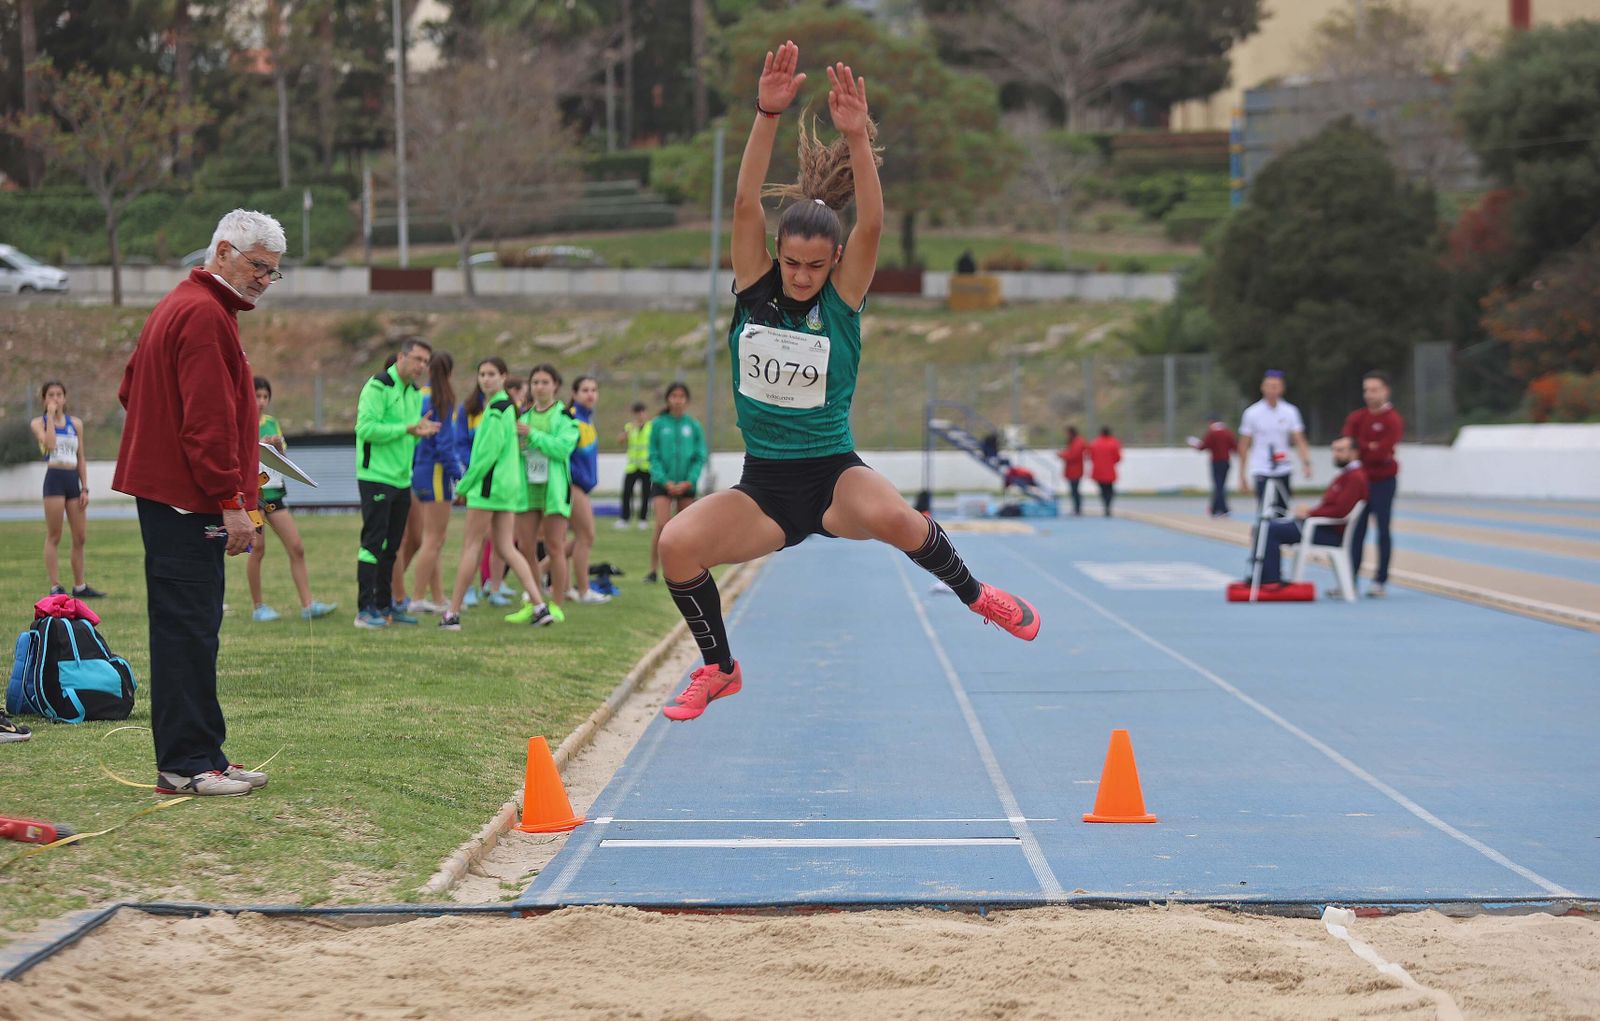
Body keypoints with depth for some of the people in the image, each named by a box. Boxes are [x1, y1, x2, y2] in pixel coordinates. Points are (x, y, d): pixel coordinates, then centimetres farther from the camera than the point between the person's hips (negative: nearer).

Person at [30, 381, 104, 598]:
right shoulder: (39, 423, 1)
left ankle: (79, 586, 12)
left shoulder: (76, 423, 12)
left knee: (80, 537, 5)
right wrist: (50, 415, -11)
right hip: (54, 479, -4)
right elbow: (49, 443, -19)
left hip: (73, 480, 4)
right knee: (54, 537, -3)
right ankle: (55, 587, -1)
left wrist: (85, 489, 6)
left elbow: (81, 458, 12)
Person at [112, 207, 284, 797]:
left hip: (163, 494, 11)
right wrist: (231, 499, -20)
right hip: (189, 503, -11)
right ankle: (185, 764, -8)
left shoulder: (178, 307, 20)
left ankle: (201, 756, 17)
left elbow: (131, 390, 27)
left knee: (188, 630, 12)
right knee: (188, 631, -9)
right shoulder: (206, 315, -13)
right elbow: (208, 418, -20)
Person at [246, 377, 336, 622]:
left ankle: (307, 605, -1)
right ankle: (258, 607, 9)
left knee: (297, 548, -1)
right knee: (257, 550, -3)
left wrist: (278, 446, -4)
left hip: (274, 491, 6)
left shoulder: (271, 423, 13)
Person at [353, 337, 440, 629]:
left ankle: (385, 606, 19)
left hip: (401, 479, 8)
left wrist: (420, 431, 0)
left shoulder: (414, 392, 15)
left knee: (391, 546, 12)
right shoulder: (378, 386, -12)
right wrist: (407, 429, -21)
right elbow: (366, 428, -21)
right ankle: (365, 610, -8)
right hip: (376, 476, -8)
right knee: (373, 542, -9)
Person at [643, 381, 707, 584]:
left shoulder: (694, 425, 2)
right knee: (662, 525, -13)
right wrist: (665, 481, -11)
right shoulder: (659, 424, -1)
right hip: (662, 483, -2)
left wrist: (689, 481, -9)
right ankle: (654, 569, -7)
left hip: (686, 484, 2)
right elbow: (653, 456, -1)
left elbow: (701, 456, 2)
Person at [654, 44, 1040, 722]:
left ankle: (974, 595, -4)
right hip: (762, 490, 3)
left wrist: (857, 138, -36)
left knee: (893, 517, -36)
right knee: (676, 544, -24)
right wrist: (768, 115, -28)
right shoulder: (755, 289, -1)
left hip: (832, 476, -2)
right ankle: (719, 668, 2)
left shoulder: (842, 299, -5)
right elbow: (746, 204, -14)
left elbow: (871, 225, -21)